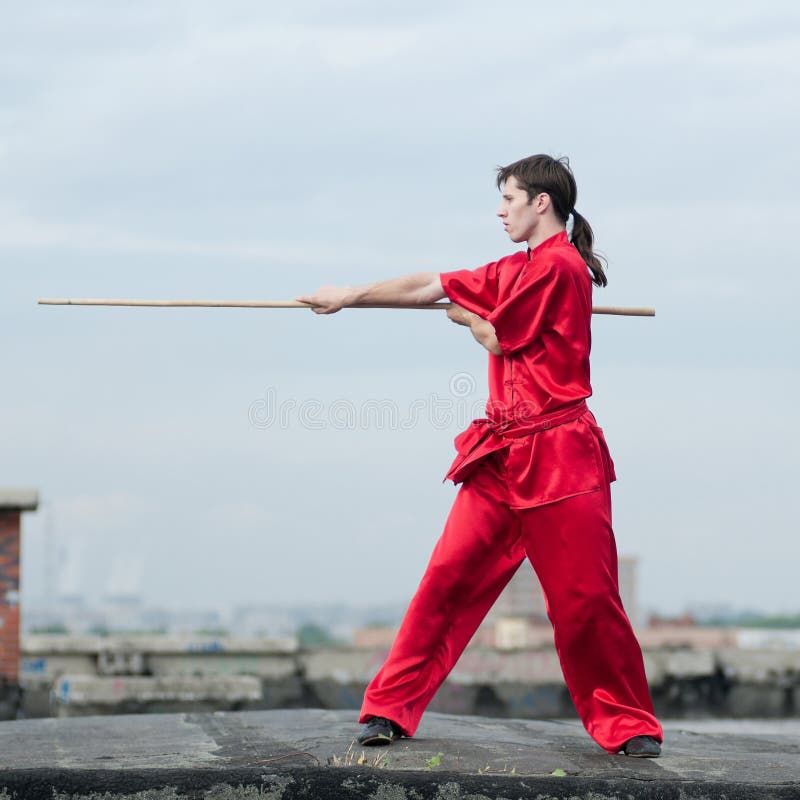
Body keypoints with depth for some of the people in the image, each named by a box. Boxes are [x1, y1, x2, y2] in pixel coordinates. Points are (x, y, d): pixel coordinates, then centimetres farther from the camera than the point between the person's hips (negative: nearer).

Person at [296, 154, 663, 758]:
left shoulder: (560, 265, -10)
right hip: (503, 456, 8)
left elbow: (497, 338, -8)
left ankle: (628, 726, 11)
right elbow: (427, 286, 21)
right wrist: (351, 296, 21)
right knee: (449, 578, 0)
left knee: (586, 598, -3)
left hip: (557, 457, -8)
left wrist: (466, 314, 12)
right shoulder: (518, 270, 19)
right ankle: (391, 709, 2)